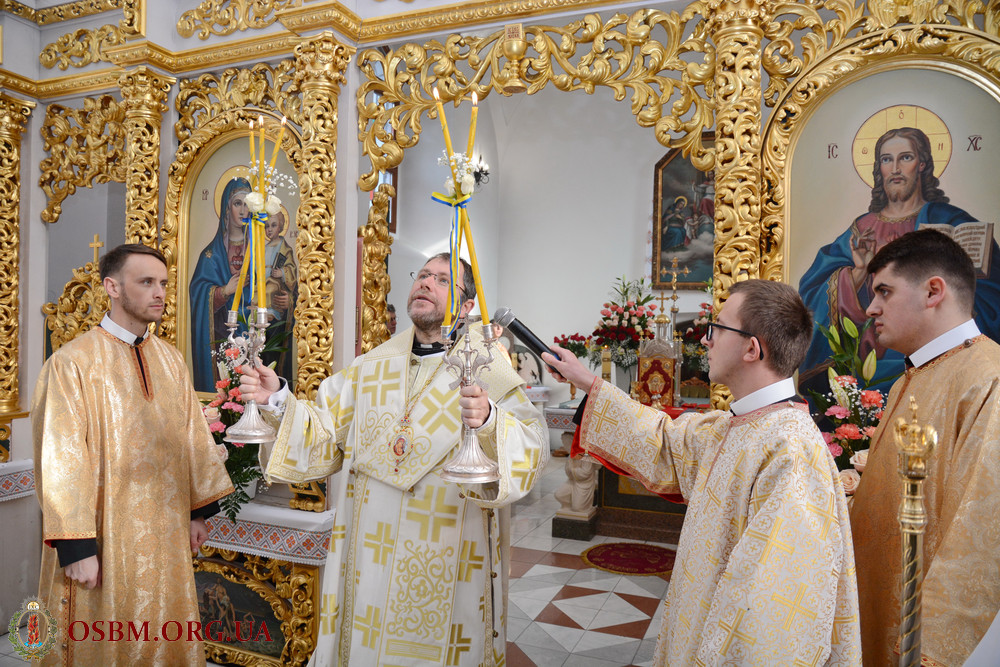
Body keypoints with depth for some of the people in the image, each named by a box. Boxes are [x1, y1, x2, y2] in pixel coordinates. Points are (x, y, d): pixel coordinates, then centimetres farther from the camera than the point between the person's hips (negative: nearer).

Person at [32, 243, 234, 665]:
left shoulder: (170, 360, 4)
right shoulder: (73, 362, -13)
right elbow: (61, 458, -15)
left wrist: (199, 511, 6)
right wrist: (76, 546, -16)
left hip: (166, 531, 5)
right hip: (104, 536, -5)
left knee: (164, 632, 17)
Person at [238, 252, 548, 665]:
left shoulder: (487, 371, -8)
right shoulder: (369, 368, 6)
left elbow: (531, 446, -20)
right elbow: (327, 434, 5)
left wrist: (489, 421, -39)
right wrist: (278, 401, -8)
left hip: (445, 561, -3)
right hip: (368, 550, 4)